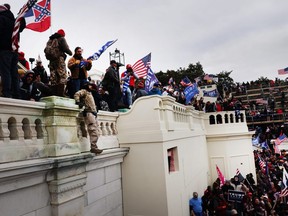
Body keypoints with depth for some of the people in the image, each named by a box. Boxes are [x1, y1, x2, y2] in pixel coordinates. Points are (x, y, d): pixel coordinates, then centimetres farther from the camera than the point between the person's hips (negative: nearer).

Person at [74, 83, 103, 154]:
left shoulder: (90, 93, 32)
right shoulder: (84, 91, 6)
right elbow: (76, 94, -12)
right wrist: (78, 102, -20)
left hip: (94, 113, 9)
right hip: (88, 113, -9)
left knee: (95, 132, 5)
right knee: (94, 131, -17)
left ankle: (94, 147, 7)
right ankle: (93, 147, -17)